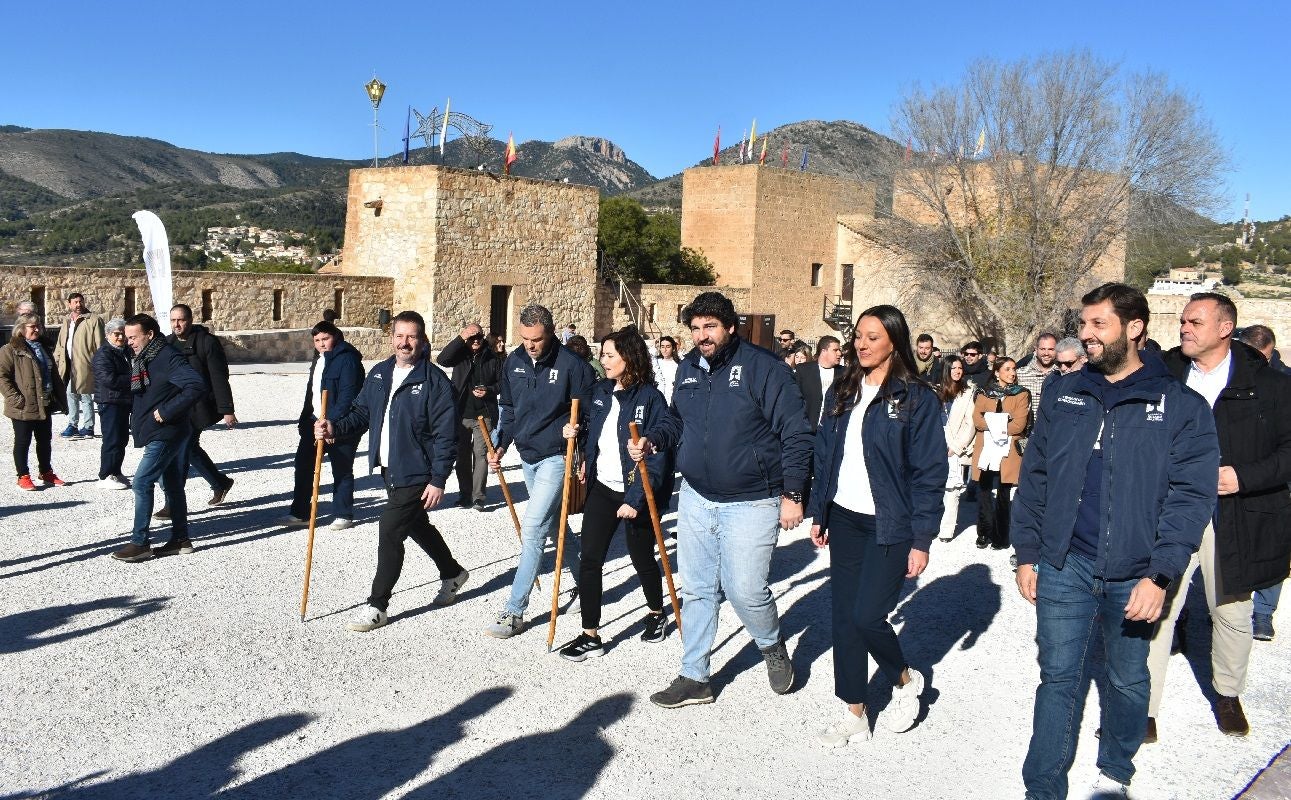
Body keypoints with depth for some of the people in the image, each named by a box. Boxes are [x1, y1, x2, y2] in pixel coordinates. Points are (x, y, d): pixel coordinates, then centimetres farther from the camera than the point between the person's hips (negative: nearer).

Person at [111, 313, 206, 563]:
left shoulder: (168, 358, -17)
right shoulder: (139, 359, 13)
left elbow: (197, 386, -29)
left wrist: (167, 412, -26)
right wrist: (137, 417, 9)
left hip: (165, 434, -10)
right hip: (157, 433, 10)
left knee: (142, 482, -10)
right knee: (172, 485, 14)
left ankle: (139, 543, -4)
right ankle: (180, 539, 22)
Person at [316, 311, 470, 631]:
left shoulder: (435, 381, -15)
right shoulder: (379, 374, 6)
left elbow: (446, 435, -16)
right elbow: (361, 413, 9)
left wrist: (438, 480, -19)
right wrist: (334, 427, -11)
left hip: (416, 473, -8)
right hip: (389, 470, 8)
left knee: (389, 532, -7)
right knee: (417, 525, 23)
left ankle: (377, 606, 7)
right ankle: (452, 573, 45)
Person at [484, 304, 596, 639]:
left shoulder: (572, 365, -16)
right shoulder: (514, 361, 2)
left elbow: (592, 413, -9)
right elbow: (508, 408, 15)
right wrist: (501, 445, 4)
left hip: (557, 457, -7)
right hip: (527, 456, 7)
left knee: (532, 529, -13)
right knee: (554, 523, 19)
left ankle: (514, 611, -8)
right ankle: (582, 580, 38)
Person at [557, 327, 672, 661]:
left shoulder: (650, 398, -15)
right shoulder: (599, 392, 4)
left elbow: (658, 455, -18)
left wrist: (636, 498, -23)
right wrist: (575, 432, -1)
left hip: (637, 493, -5)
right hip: (602, 487, 5)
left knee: (641, 558, 13)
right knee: (589, 559, -3)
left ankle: (656, 613, 40)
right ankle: (590, 636, 6)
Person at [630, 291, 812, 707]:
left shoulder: (762, 366, -13)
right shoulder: (688, 368, 6)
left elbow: (796, 432, -12)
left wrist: (792, 493, -14)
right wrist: (652, 439, 0)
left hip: (751, 502, -6)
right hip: (696, 498, 6)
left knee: (744, 589, -5)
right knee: (696, 590, 11)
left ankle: (772, 646, 27)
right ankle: (694, 678, 24)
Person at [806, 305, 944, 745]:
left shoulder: (918, 398, -9)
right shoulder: (842, 391, 8)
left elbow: (930, 473, -9)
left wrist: (921, 540, -12)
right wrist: (819, 513, 12)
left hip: (889, 526, -5)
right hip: (844, 520, 6)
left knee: (867, 615, -9)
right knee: (844, 616, 7)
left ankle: (905, 680, 23)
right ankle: (854, 714, 21)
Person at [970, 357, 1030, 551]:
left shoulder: (1021, 395, 5)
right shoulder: (984, 394, 12)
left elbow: (1019, 424, -8)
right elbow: (976, 419, -3)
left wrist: (991, 425, -10)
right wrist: (999, 424, -17)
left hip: (1007, 452, -2)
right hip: (985, 450, 2)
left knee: (1003, 495, 2)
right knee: (984, 493, 3)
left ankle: (1001, 537, 9)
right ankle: (984, 533, 13)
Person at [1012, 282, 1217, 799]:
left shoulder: (1181, 406, -4)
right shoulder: (1062, 394, 5)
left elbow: (1191, 496, -8)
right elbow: (1034, 478, 8)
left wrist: (1160, 574, -15)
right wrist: (1027, 553, 5)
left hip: (1135, 575, -1)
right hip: (1063, 567, 1)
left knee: (1128, 680, 16)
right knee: (1059, 679, 4)